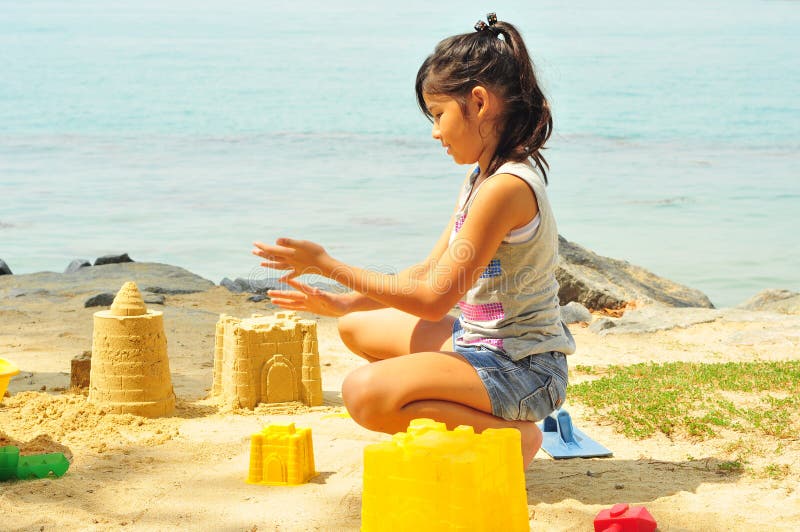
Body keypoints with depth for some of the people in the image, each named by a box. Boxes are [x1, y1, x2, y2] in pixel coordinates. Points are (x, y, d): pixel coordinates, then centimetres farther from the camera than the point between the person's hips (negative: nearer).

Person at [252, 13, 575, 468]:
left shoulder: (506, 187, -23)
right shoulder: (481, 178, 10)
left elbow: (434, 298, -22)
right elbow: (429, 271, 15)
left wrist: (329, 265, -16)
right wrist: (342, 302, 7)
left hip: (522, 368, -11)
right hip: (482, 341, 11)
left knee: (366, 393, -27)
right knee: (357, 328, 19)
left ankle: (513, 434, -10)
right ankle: (467, 417, 7)